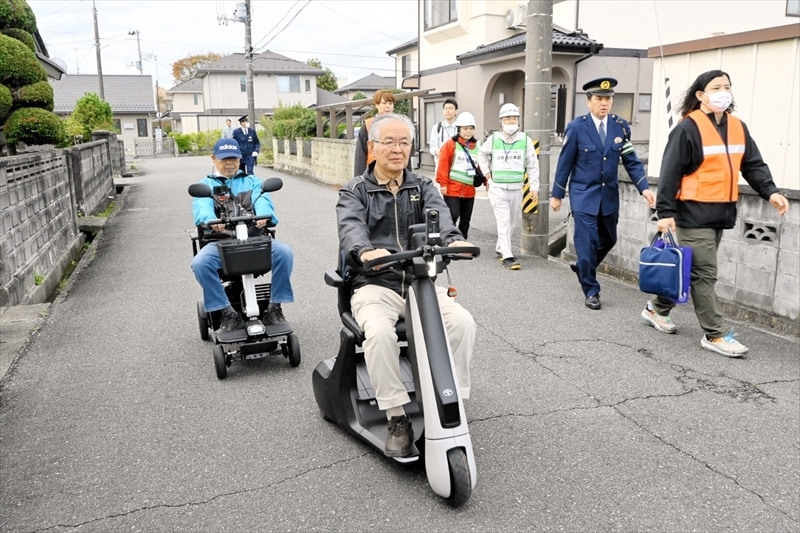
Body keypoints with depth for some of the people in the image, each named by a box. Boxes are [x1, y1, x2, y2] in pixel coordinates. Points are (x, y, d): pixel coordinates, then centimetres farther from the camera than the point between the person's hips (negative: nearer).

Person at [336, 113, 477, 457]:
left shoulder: (423, 187, 14)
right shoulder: (355, 192, 6)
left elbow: (439, 216, -9)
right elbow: (351, 227, -16)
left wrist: (453, 240, -34)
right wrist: (366, 251, -41)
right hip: (376, 285, -2)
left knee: (462, 322, -23)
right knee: (380, 332, -32)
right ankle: (397, 419, -17)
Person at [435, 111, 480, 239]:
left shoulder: (476, 147, 11)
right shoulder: (450, 144, -4)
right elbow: (443, 165, -8)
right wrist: (443, 183, -12)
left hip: (469, 191, 5)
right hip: (452, 189, -5)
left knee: (466, 219, 12)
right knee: (452, 217, -9)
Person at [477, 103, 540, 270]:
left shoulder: (525, 140, 0)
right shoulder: (493, 139, 0)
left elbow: (532, 165, 3)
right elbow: (482, 154, 20)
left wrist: (534, 187, 0)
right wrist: (486, 173, 10)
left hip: (516, 188, 2)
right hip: (497, 188, -2)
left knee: (512, 221, 12)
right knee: (503, 222, -10)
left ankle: (500, 248, 33)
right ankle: (507, 256, -10)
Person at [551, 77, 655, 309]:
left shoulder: (621, 126, -1)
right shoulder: (576, 127, -9)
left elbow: (631, 161, 2)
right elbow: (565, 163, -4)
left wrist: (644, 188, -11)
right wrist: (557, 194, -1)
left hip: (610, 194, 4)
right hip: (584, 194, -4)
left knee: (608, 239, 16)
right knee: (587, 242, -5)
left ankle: (582, 266, 43)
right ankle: (591, 291, 9)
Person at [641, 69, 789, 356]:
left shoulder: (738, 127, 11)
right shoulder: (688, 128, -10)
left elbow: (753, 165, 11)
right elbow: (670, 172, -12)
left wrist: (770, 191, -5)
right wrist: (665, 211, -16)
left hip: (721, 212, 8)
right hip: (693, 212, -7)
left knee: (690, 269, 14)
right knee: (704, 272, -4)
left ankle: (657, 309, 31)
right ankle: (715, 334, 2)